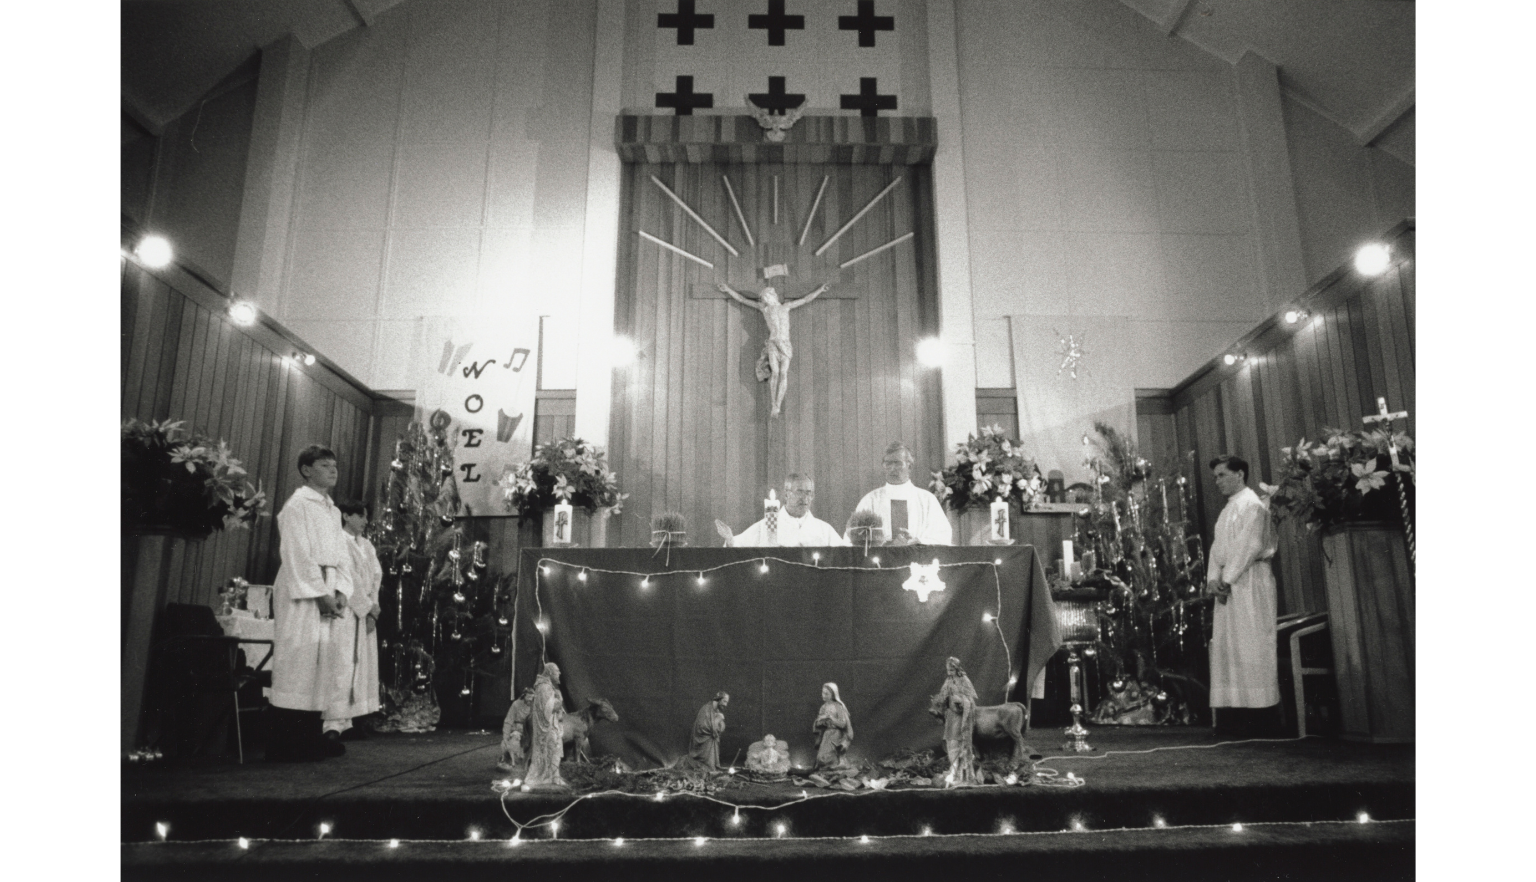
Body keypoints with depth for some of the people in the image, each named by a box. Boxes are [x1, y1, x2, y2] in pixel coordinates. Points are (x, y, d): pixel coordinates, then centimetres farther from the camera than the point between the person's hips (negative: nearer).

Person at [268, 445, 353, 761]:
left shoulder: (333, 511, 18)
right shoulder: (297, 505, -6)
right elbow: (297, 555, -13)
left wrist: (340, 591, -1)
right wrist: (320, 594, -16)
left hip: (326, 596, 8)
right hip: (300, 595, -8)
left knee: (321, 664, 8)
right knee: (296, 664, -6)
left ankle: (309, 738, 15)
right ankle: (284, 744, -1)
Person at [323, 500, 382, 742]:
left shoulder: (366, 545, 17)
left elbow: (376, 576, 10)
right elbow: (349, 579, -15)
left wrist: (373, 608, -3)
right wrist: (368, 608, -12)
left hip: (365, 615, 8)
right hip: (343, 615, -8)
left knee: (362, 667, 6)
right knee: (342, 666, -10)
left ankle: (345, 722, 10)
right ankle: (333, 724, -7)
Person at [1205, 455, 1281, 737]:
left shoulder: (1252, 505, -7)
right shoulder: (1229, 509, 21)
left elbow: (1248, 546, -15)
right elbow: (1218, 547, 16)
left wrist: (1227, 579, -16)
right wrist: (1213, 577, 1)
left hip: (1249, 583, -9)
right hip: (1229, 585, 9)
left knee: (1250, 645, -7)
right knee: (1228, 647, 6)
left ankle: (1259, 717, -2)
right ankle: (1236, 715, 9)